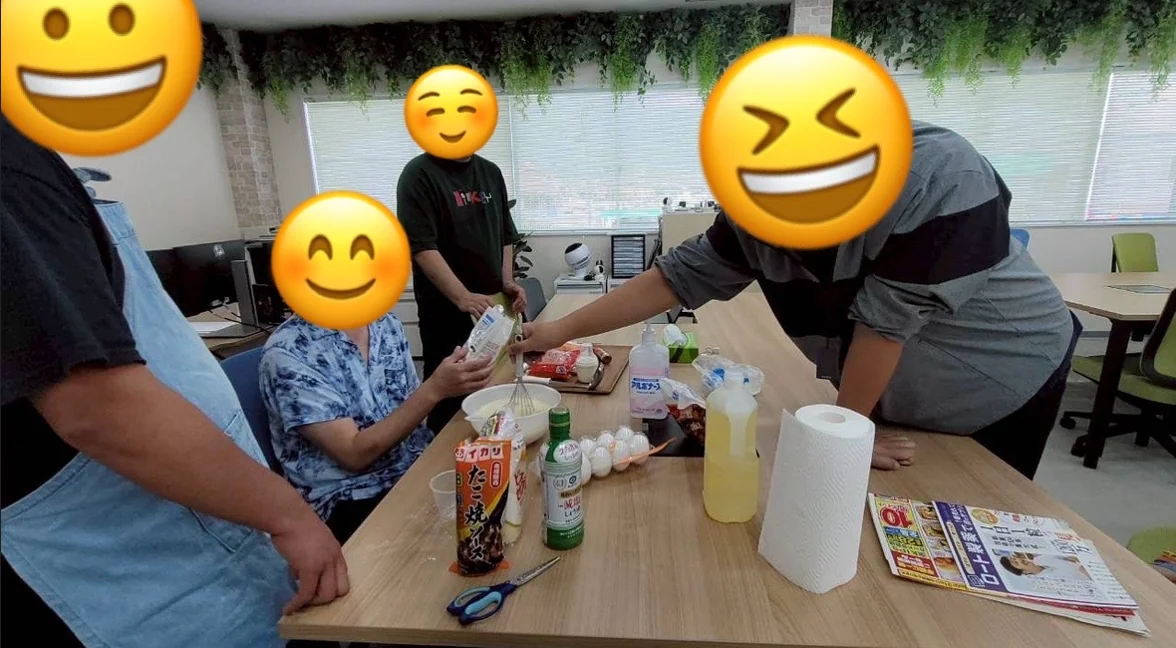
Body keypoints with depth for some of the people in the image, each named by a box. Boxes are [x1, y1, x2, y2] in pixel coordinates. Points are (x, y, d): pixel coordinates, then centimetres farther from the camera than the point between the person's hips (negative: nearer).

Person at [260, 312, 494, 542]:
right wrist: (435, 389, -24)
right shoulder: (287, 351, -13)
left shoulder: (388, 324, 6)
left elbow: (410, 407, 10)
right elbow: (355, 454, -18)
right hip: (351, 501, -5)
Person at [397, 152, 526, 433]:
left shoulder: (491, 172, 12)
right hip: (446, 311, -5)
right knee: (449, 398, 1)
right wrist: (462, 297, -28)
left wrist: (507, 282, 3)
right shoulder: (419, 175, -8)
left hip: (494, 306, 6)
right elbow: (421, 246, -17)